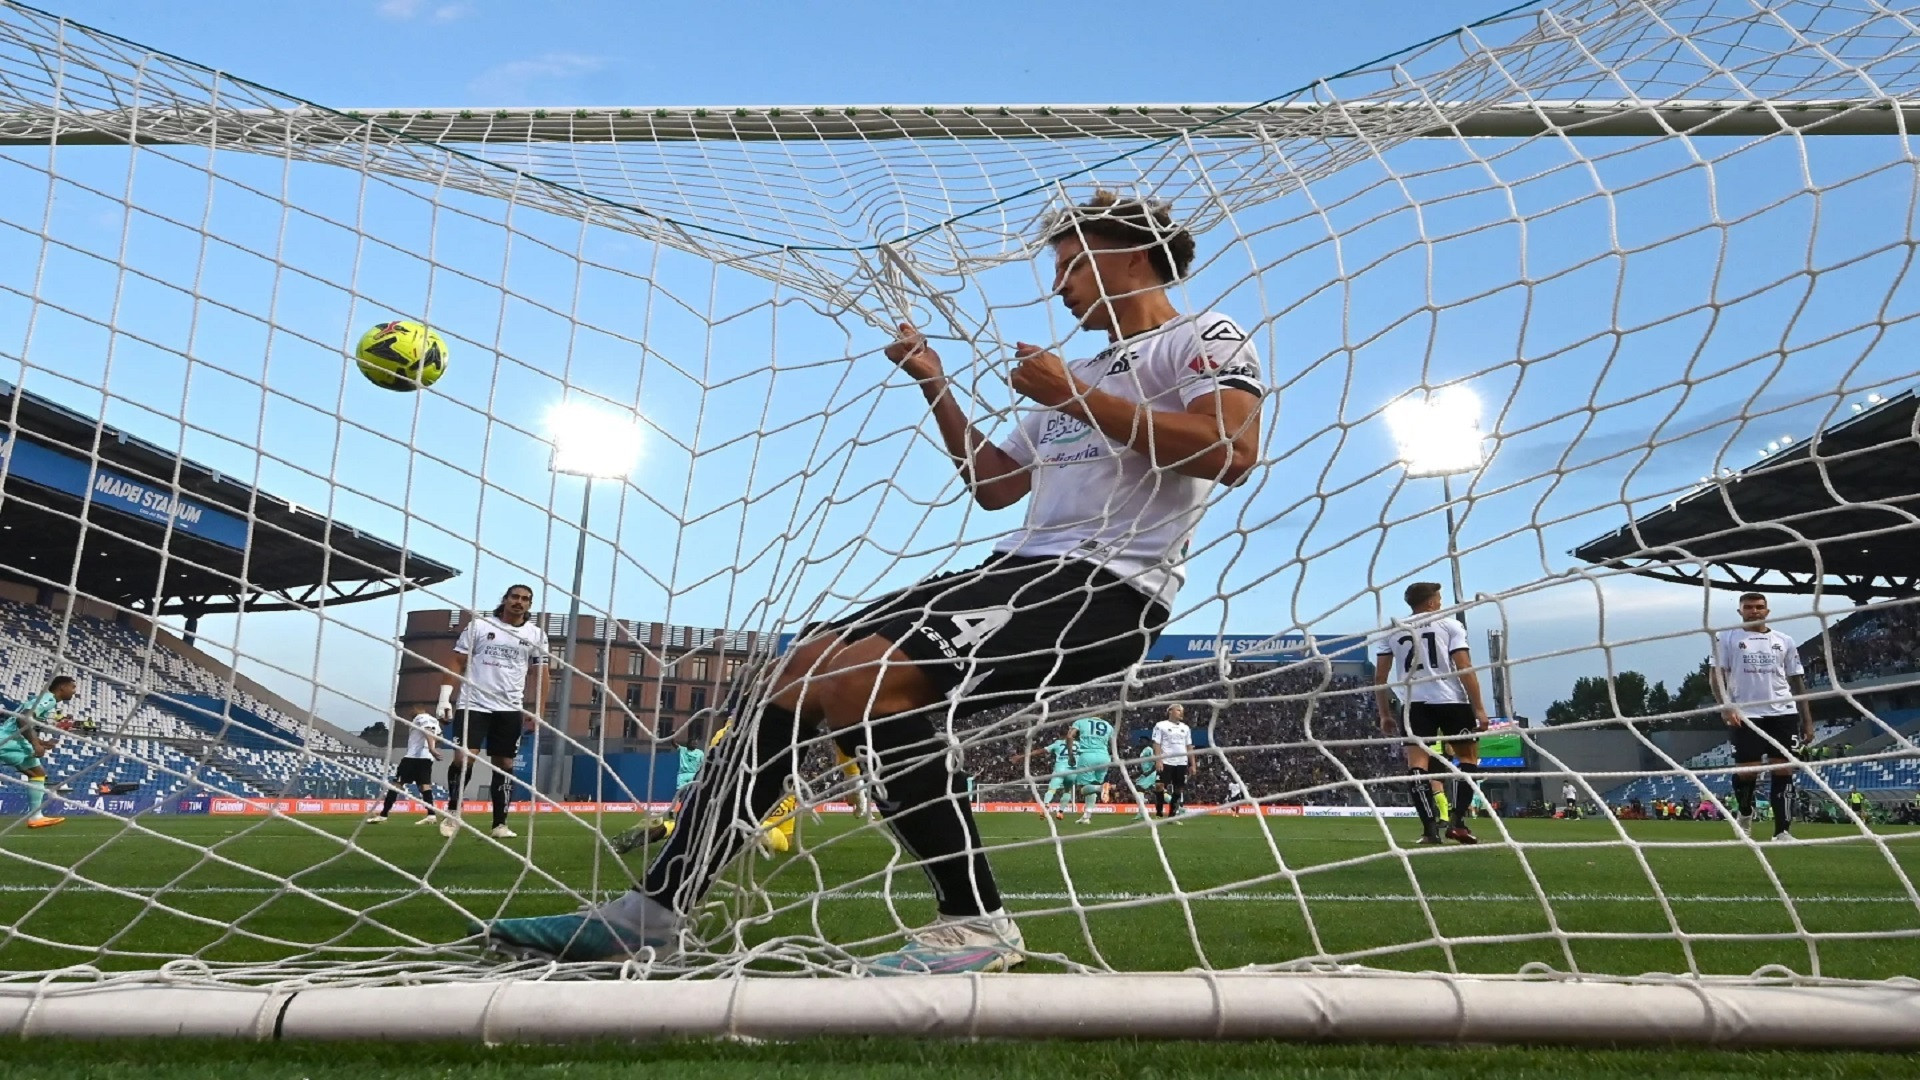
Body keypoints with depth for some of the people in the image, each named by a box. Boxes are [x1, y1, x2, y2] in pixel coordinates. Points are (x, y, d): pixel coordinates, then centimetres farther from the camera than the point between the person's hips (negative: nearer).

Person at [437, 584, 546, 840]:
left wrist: (537, 711, 2)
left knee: (504, 765, 4)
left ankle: (500, 824, 10)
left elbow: (541, 674, 9)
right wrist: (445, 697, -5)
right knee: (463, 758, -11)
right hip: (473, 704, -2)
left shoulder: (536, 635, 7)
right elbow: (457, 663, 3)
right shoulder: (478, 625, 2)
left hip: (510, 709, 2)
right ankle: (452, 812, 10)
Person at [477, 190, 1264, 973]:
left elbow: (1234, 451, -19)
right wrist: (937, 387, 25)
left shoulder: (1205, 338, 2)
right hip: (1019, 567, 9)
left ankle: (976, 923, -15)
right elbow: (993, 485, 32)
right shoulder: (1080, 376, 27)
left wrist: (1079, 397, -14)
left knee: (860, 675, -29)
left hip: (1107, 586, -9)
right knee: (802, 667, 1)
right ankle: (654, 910, 6)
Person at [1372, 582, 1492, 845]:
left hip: (1415, 703, 2)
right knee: (1469, 757, 12)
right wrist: (1479, 708, -3)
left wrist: (1385, 713, 16)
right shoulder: (1450, 625, 5)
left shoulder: (1392, 631, 13)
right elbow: (1465, 669, -4)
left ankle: (1430, 827, -8)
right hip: (1451, 700, -2)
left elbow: (1380, 676, 9)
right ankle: (1457, 821, 1)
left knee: (1417, 763, 0)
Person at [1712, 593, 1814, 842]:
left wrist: (1807, 720, 11)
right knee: (1746, 771, -2)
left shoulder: (1784, 641, 14)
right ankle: (1745, 815, 27)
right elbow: (1716, 673, -1)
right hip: (1746, 715, -2)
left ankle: (1782, 831, 1)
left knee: (1784, 770, -3)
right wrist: (1726, 706, -17)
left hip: (1783, 712, 2)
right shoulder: (1727, 638, 5)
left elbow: (1797, 681, 16)